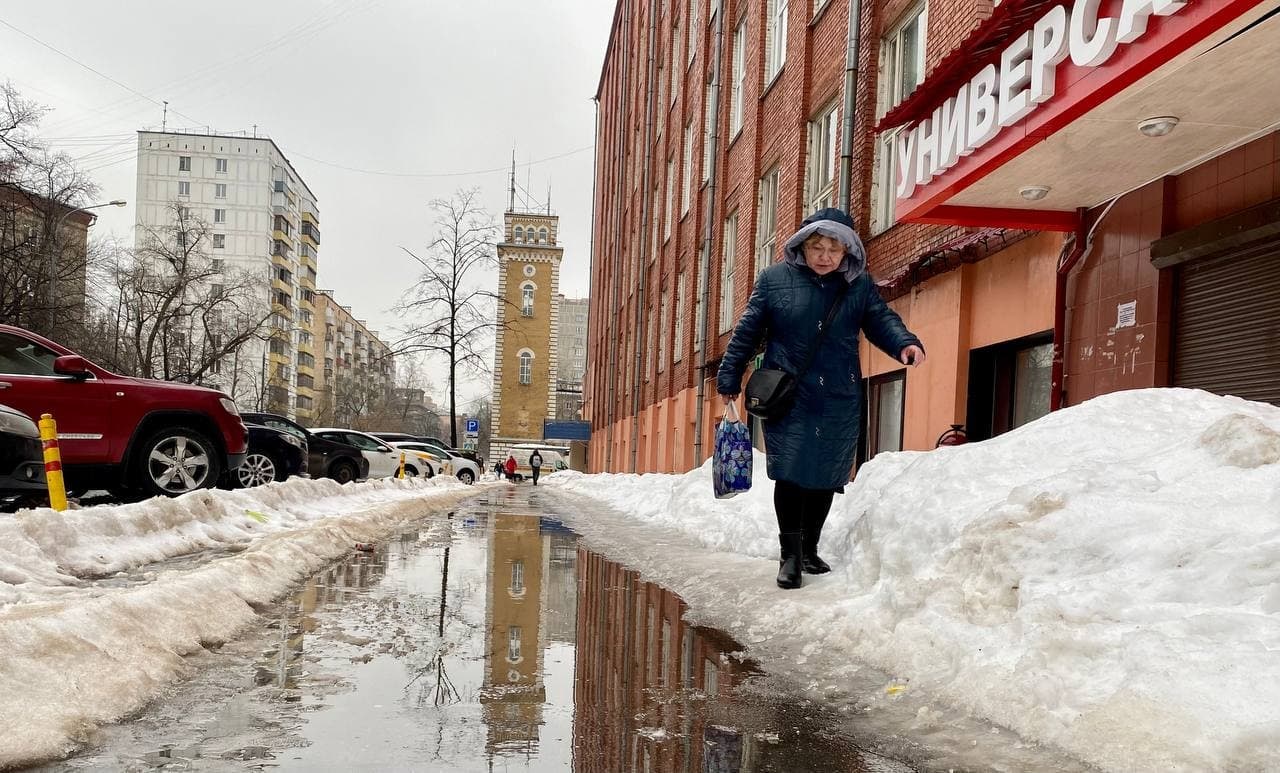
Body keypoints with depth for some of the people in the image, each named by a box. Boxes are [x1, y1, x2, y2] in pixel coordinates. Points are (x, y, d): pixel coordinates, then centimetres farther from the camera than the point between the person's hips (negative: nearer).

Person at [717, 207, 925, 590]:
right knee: (791, 473, -8)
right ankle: (790, 554, 6)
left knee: (826, 477, 10)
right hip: (788, 398, -2)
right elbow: (747, 332, 3)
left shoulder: (859, 285, 5)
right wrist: (729, 379, 3)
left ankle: (809, 550, 27)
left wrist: (904, 343, -23)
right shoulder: (774, 279, 0)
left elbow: (881, 319, -1)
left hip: (840, 401, 3)